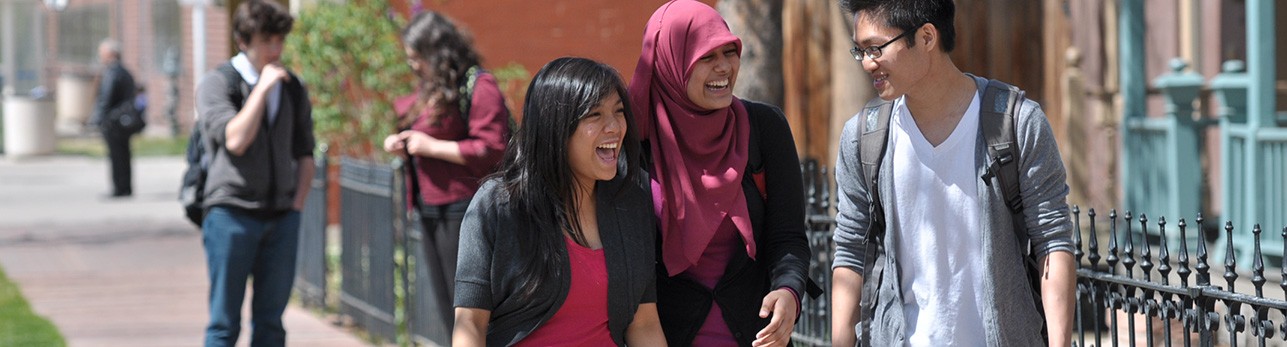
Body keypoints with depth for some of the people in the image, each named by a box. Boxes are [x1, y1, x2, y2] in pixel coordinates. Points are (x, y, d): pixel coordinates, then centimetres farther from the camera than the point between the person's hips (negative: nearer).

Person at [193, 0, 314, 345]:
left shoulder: (292, 89, 11)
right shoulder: (217, 83, -4)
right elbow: (235, 140, -18)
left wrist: (297, 203, 7)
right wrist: (263, 88, -15)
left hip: (282, 217, 5)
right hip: (232, 213, -4)